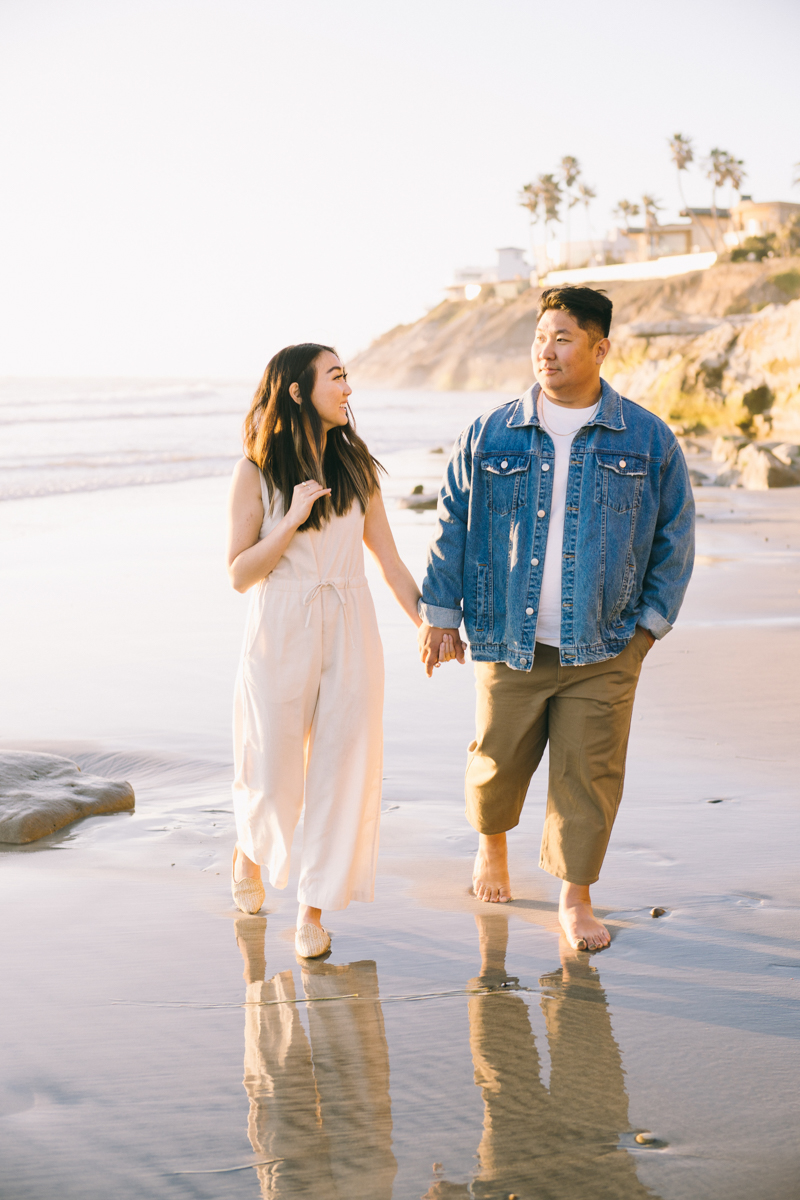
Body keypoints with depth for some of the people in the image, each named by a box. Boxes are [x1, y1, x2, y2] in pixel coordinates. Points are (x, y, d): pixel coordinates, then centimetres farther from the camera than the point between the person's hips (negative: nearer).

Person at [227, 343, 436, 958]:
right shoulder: (256, 471, -4)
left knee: (343, 768, 0)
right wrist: (292, 519, -18)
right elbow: (239, 574, -6)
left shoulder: (356, 465, 6)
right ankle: (249, 848, 39)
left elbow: (388, 556, 11)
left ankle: (315, 907, 14)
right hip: (281, 634, -3)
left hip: (351, 632, 3)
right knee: (273, 775, 4)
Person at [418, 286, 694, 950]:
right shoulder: (489, 436, 3)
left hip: (604, 648, 0)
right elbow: (452, 527, 9)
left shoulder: (649, 440, 1)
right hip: (509, 641, 1)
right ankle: (492, 843, 40)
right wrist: (440, 613, 6)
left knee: (589, 773, 0)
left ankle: (576, 897, 16)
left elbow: (674, 537, 9)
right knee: (498, 760, 8)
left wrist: (651, 619, 5)